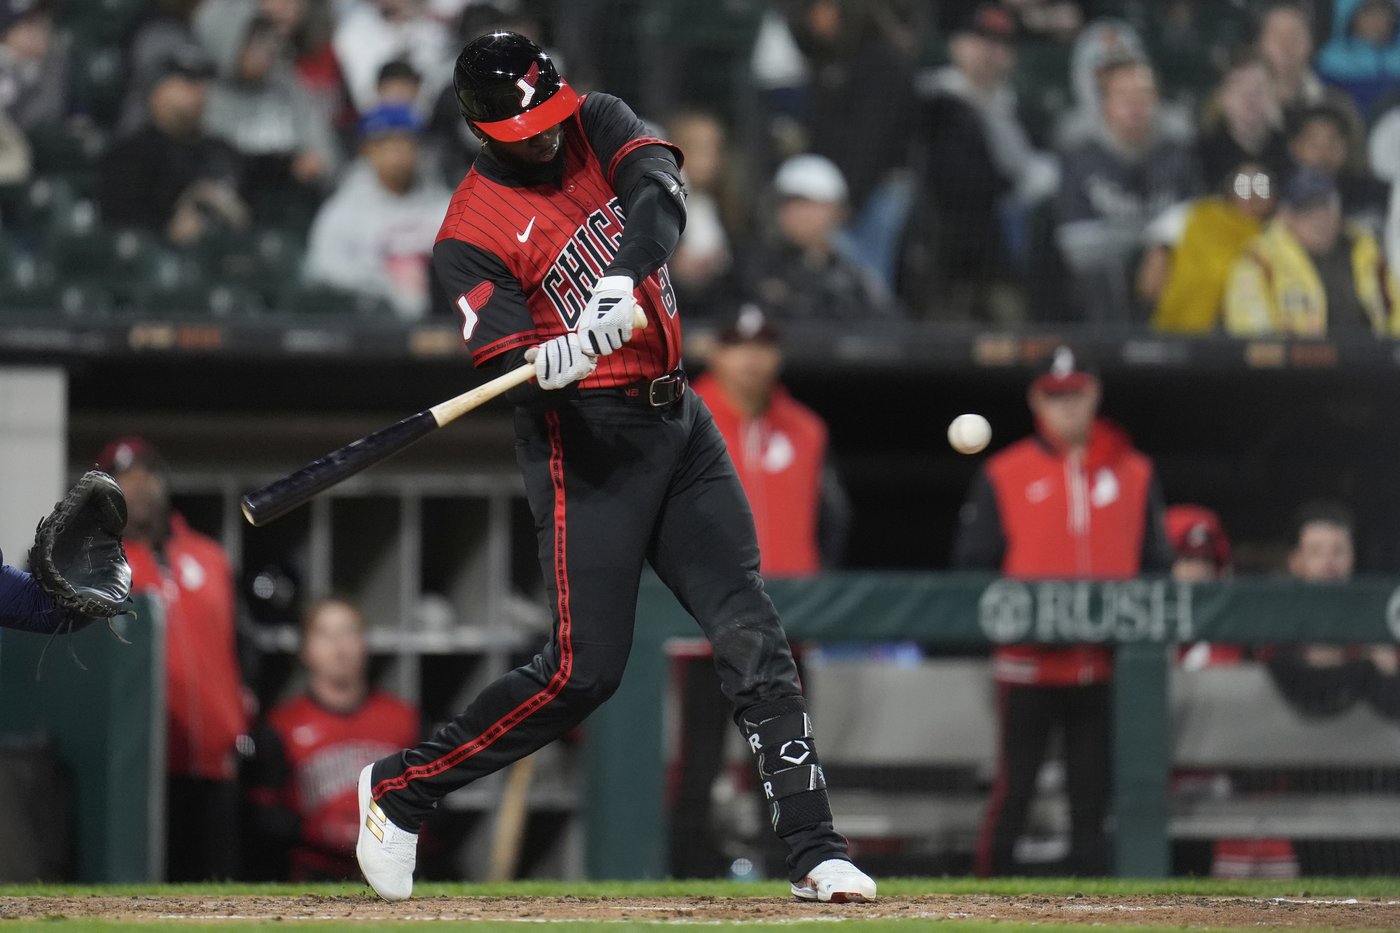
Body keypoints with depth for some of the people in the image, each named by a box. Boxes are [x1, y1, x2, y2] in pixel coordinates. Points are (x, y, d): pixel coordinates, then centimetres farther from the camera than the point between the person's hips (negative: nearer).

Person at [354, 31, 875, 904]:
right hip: (586, 439, -5)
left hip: (678, 421, 5)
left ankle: (816, 852, -2)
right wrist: (552, 361, -41)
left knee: (752, 634, -2)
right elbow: (512, 364, -17)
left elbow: (660, 191, -16)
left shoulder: (599, 127, 5)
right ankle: (398, 789, 7)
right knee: (585, 668, -9)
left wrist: (621, 277, -35)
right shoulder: (472, 236, -8)